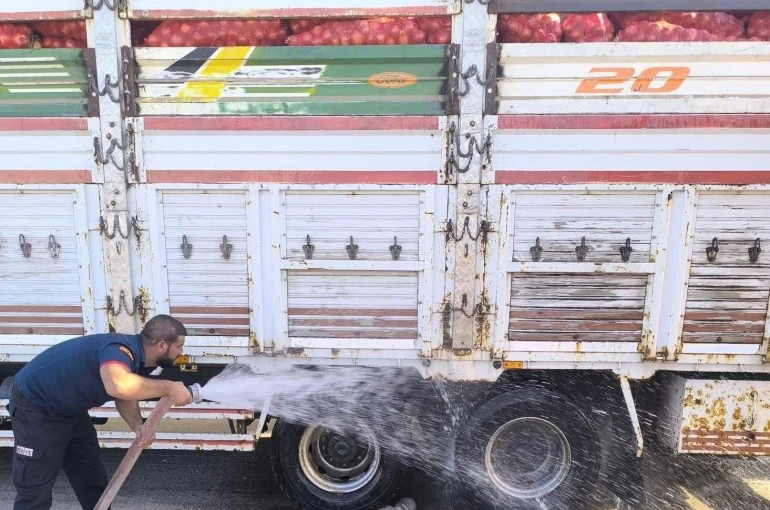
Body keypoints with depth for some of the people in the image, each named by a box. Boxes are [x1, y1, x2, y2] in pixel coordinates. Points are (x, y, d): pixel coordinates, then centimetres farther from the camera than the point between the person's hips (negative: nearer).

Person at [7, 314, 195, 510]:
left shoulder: (133, 354, -5)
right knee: (36, 492, -4)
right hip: (35, 409, -9)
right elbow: (120, 386, -55)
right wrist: (168, 388, -42)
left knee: (94, 481, 16)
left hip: (70, 410, 9)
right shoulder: (121, 349, -34)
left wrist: (138, 426, -16)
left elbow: (127, 395, 3)